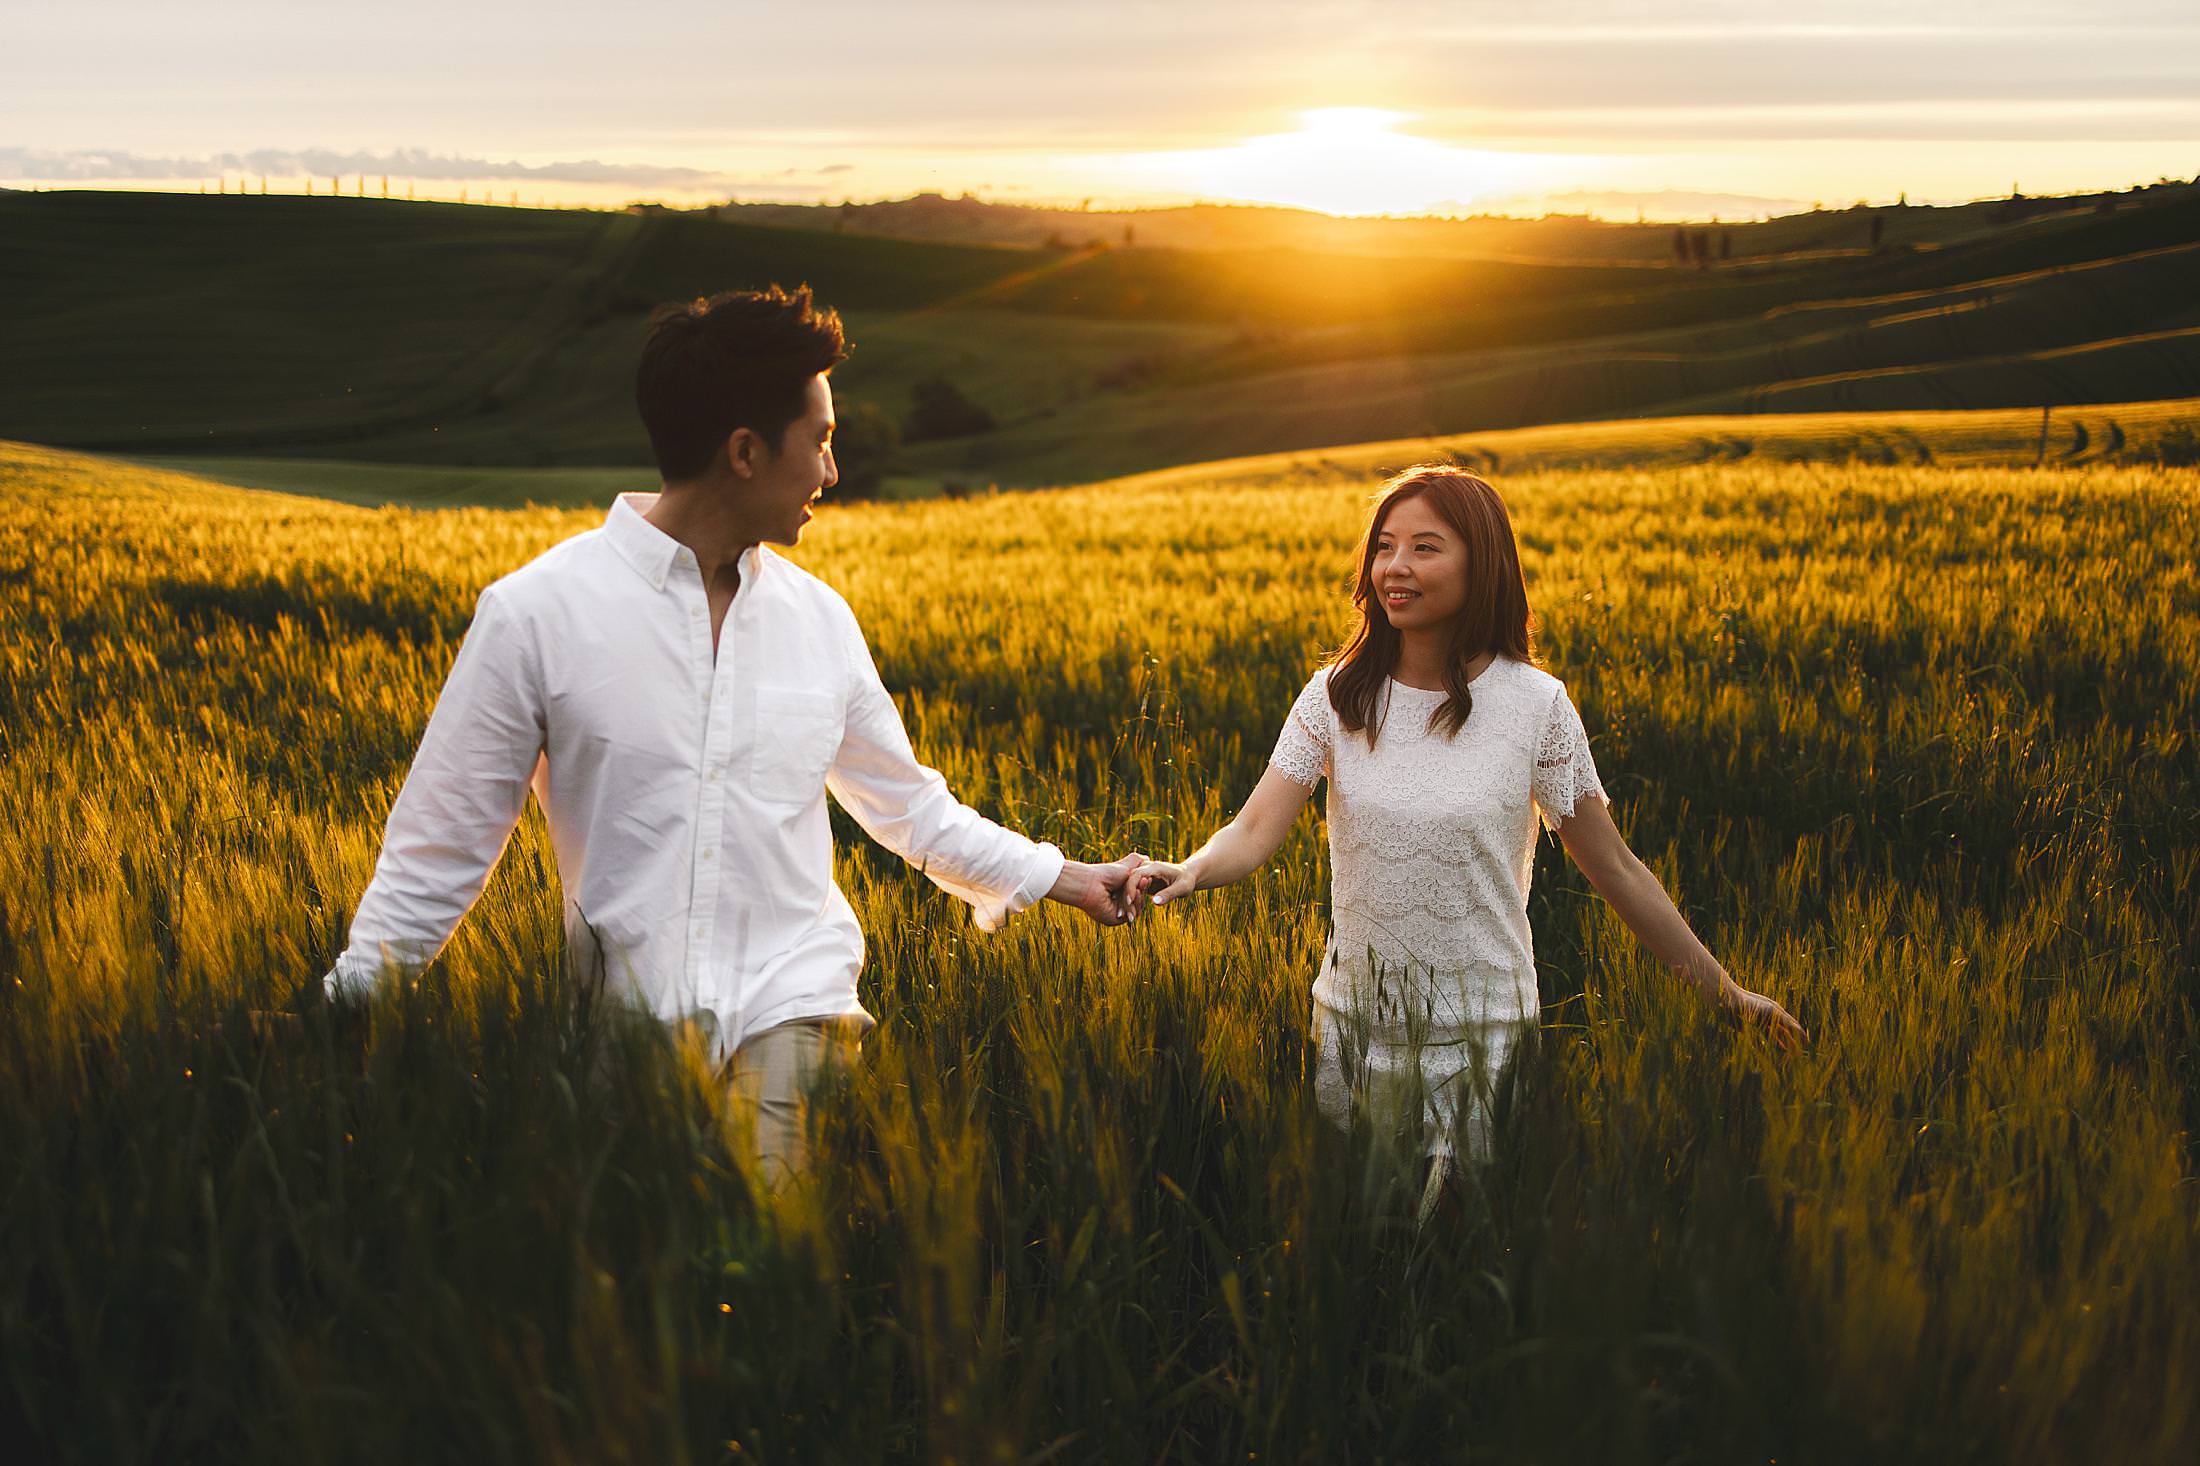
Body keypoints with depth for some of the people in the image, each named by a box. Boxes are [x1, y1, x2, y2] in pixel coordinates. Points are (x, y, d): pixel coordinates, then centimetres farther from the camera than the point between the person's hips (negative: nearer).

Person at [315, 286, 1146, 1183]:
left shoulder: (818, 617, 10)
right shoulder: (535, 613, -3)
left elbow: (907, 805, 23)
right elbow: (439, 849, 2)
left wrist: (1067, 879, 24)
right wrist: (341, 1030, -1)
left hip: (791, 1007, 1)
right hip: (626, 1021, -1)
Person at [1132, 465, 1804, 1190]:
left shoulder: (1536, 703, -7)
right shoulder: (1336, 696, -3)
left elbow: (1613, 868, -1)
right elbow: (1257, 829, -12)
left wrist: (1725, 993, 1)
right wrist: (1191, 871, -34)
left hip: (1485, 1030, -2)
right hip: (1355, 1018, 2)